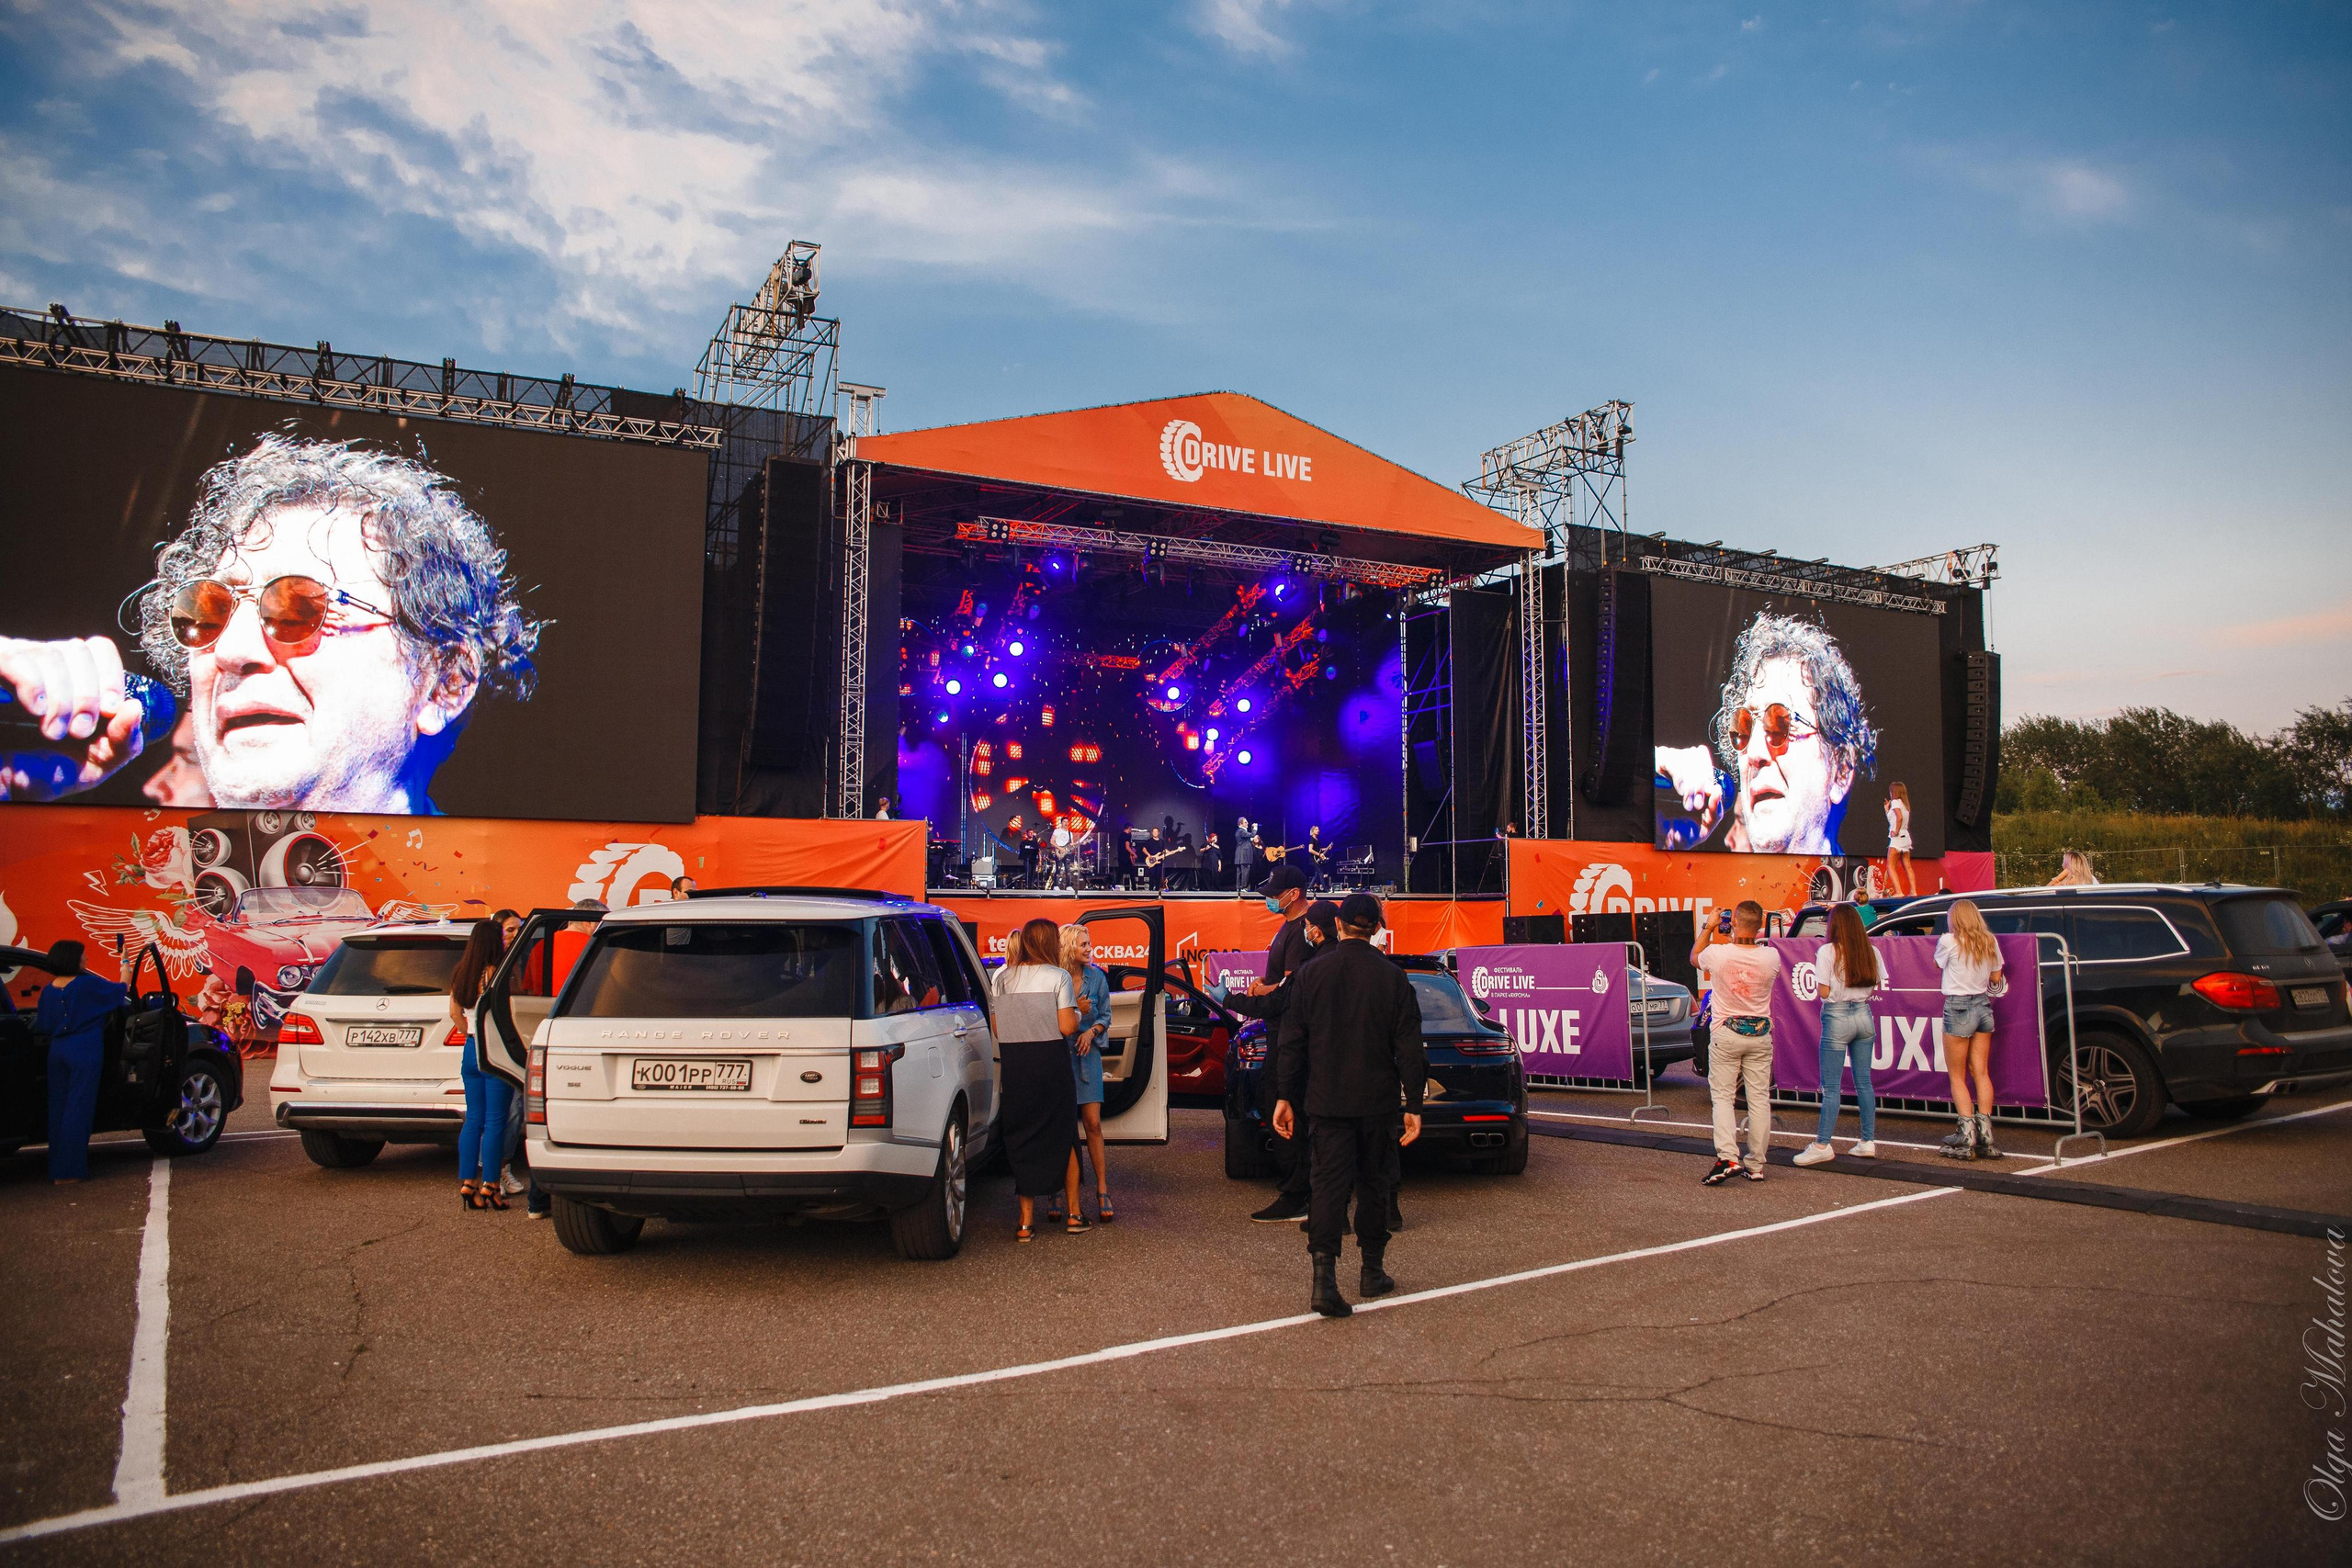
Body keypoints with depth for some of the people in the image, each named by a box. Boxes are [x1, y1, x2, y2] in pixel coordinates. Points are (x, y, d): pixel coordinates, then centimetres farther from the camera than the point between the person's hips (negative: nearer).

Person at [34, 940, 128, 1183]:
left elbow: (41, 1026, 10)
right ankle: (69, 1171, -2)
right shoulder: (87, 985, -11)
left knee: (58, 1108, 12)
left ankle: (57, 1170, 18)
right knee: (78, 1109, -2)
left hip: (57, 1052, 6)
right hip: (84, 1053, -6)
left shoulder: (49, 990, 5)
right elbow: (121, 989, 3)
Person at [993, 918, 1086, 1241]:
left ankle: (1026, 1221, 8)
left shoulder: (1004, 978, 3)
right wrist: (1077, 1011, 6)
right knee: (1063, 1137, 12)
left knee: (1022, 1140, 9)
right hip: (1052, 1064, -2)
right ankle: (1073, 1215, 17)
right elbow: (1067, 1027, -13)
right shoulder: (1058, 976, -7)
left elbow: (997, 1026, 2)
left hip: (1014, 1065, 2)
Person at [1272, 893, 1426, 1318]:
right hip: (1378, 1103, 0)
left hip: (1326, 1103, 0)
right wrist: (1413, 1106, 1)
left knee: (1330, 1184, 0)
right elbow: (1408, 1048, -4)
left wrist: (1284, 1097, 4)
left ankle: (1324, 1277, -15)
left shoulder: (1311, 974, -2)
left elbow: (1291, 1042, -1)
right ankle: (1372, 1274, 24)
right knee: (1374, 1186, 14)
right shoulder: (1393, 978, -4)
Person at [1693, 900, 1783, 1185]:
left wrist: (1708, 929, 19)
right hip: (1760, 1034, 2)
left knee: (1722, 1096, 3)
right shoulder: (1771, 957, -11)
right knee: (1759, 1098, 7)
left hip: (1726, 1034, -2)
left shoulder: (1717, 954, -15)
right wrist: (1750, 937, 17)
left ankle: (1727, 1157, -13)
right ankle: (1756, 1165, 11)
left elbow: (1694, 957, 10)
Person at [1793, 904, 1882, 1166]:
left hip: (1837, 1018, -5)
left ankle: (1823, 1145, -1)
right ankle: (1868, 1142, 16)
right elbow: (1876, 987, 7)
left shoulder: (1828, 952, -11)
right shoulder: (1871, 952, 4)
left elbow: (1824, 992, -11)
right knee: (1863, 1081, 13)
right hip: (1864, 1016, 5)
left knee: (1831, 1086, -2)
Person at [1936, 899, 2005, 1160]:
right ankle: (1985, 1134, 5)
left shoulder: (1949, 941, -12)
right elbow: (1996, 978, 9)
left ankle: (1967, 1136, -3)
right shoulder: (1990, 942, 3)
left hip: (1958, 1008, -5)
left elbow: (1937, 964, 7)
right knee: (1981, 1072, 8)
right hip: (1983, 1006, 5)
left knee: (1957, 1077, 3)